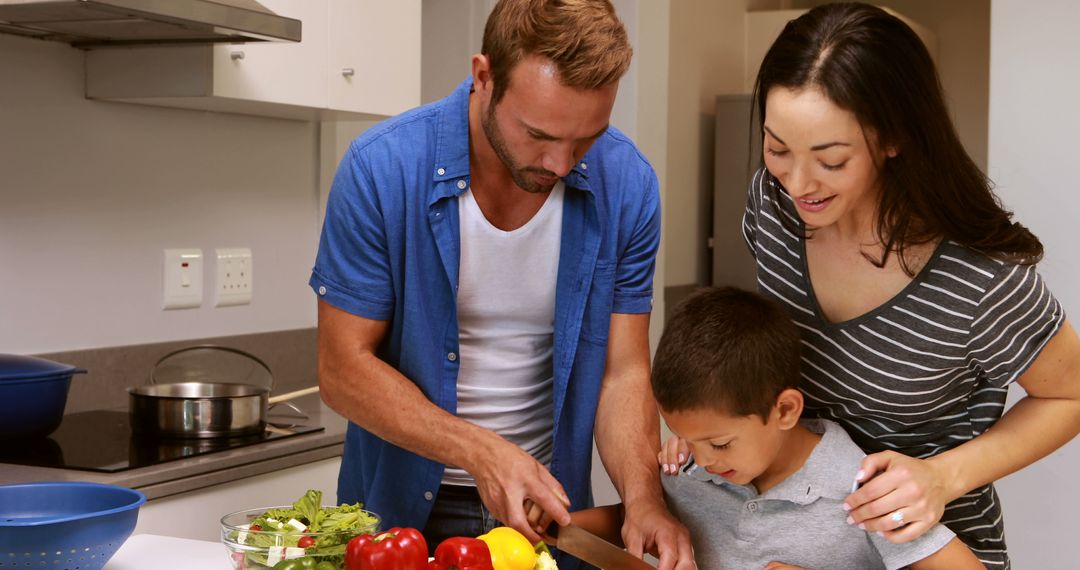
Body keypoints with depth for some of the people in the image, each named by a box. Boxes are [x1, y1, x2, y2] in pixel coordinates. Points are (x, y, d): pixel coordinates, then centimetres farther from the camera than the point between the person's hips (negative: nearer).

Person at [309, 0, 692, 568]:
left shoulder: (626, 186, -14)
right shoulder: (381, 169, -21)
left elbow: (623, 371, -9)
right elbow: (344, 369, -17)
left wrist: (644, 497, -25)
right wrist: (480, 452, -28)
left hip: (547, 502, 2)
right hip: (404, 506, -1)